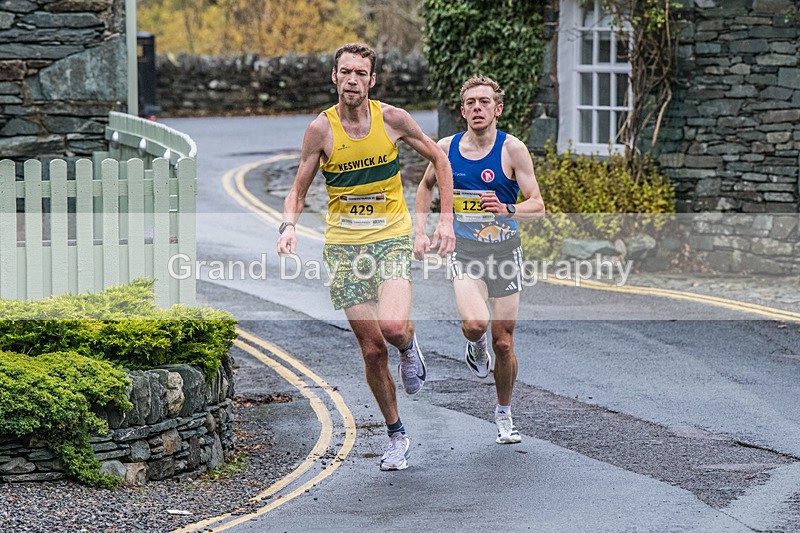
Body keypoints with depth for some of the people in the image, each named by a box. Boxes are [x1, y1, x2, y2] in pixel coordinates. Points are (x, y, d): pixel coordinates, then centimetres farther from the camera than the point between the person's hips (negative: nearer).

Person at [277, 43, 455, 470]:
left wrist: (446, 219, 3)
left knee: (392, 326, -26)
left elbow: (439, 161, 9)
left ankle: (409, 345, 13)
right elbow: (299, 190, 5)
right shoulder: (321, 129, -4)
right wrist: (289, 225, -16)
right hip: (344, 244, 1)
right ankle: (396, 436, 19)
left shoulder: (392, 118, -4)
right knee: (372, 350, 1)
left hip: (392, 237, -1)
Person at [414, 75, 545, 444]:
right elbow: (427, 185, 19)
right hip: (464, 252, 0)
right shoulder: (446, 149, -1)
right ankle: (476, 348, 11)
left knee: (504, 343, 4)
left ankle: (503, 414, 27)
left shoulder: (513, 150, -8)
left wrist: (507, 210, -29)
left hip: (505, 251, 0)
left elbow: (537, 206, -9)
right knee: (475, 322, -27)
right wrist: (420, 231, 10)